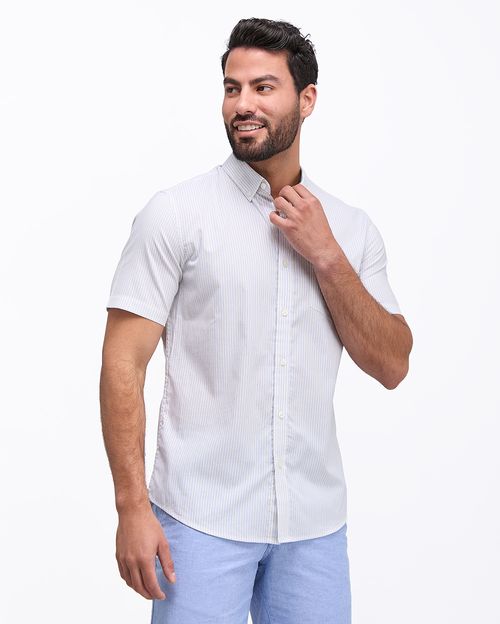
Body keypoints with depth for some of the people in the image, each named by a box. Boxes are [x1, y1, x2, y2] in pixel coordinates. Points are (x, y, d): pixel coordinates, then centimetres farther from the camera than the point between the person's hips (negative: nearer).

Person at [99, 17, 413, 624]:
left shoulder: (351, 228, 5)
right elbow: (123, 362, -8)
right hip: (202, 518, -3)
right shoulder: (176, 214, -6)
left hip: (316, 521, 4)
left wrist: (326, 256, -9)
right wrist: (132, 506, -14)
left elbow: (391, 366, 1)